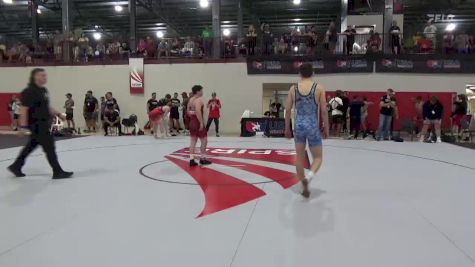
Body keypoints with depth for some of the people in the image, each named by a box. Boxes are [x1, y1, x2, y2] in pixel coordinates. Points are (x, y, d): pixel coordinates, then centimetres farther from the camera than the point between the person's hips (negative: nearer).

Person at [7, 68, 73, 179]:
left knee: (32, 145, 18)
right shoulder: (29, 91, -15)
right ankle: (58, 172, 1)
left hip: (44, 123, 9)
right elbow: (24, 109, -18)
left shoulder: (43, 90, 12)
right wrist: (23, 125, -21)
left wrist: (57, 113, 14)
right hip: (36, 124, -9)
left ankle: (16, 166, 31)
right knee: (49, 146, -6)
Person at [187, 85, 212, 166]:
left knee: (193, 141, 9)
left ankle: (191, 160, 7)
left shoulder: (191, 99, 13)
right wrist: (201, 123, -27)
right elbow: (198, 111, -28)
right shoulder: (199, 100, -15)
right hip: (198, 122, -9)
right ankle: (202, 158, 11)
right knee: (204, 141, 4)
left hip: (192, 122, 9)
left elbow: (188, 111, 20)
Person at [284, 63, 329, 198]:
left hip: (299, 126, 2)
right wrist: (326, 128, 6)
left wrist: (287, 128, 12)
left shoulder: (293, 88, 1)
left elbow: (288, 110, 1)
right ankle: (308, 177, -16)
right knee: (318, 158, 11)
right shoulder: (319, 88, -4)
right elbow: (324, 111, -5)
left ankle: (305, 187, 18)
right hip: (313, 126, -2)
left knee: (300, 158, 13)